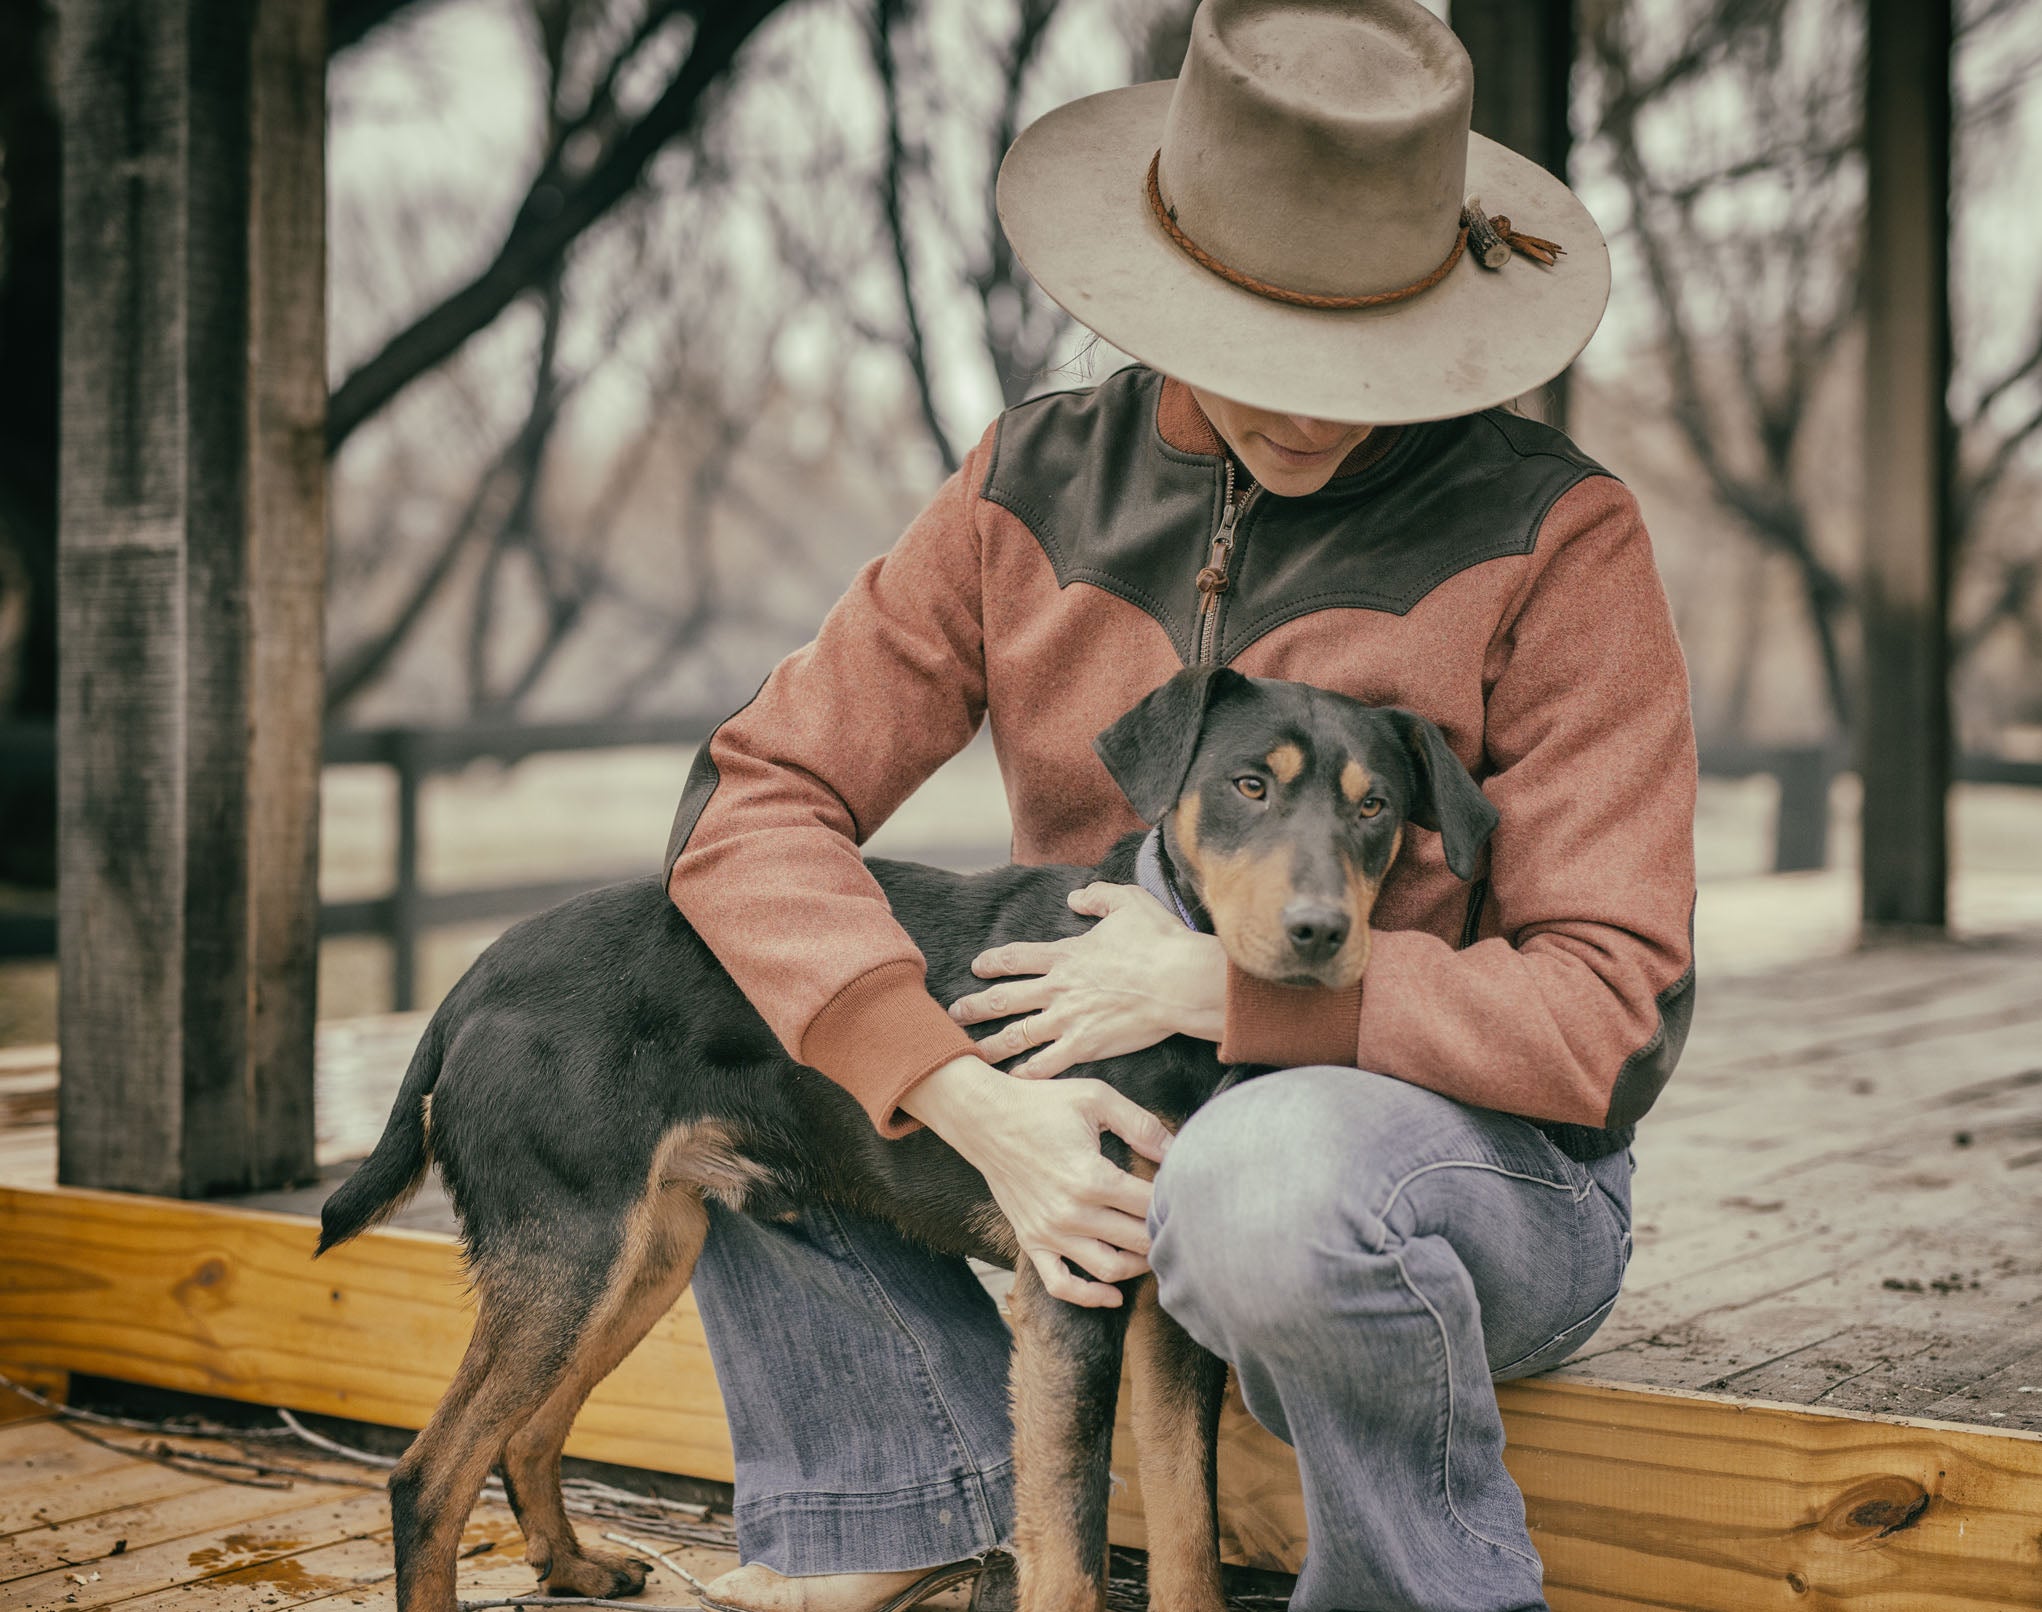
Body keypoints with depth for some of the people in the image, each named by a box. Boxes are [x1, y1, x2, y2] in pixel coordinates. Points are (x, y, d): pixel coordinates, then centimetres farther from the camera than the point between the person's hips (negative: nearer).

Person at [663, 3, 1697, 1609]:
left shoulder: (1551, 538, -15)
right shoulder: (1036, 488, -4)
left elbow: (1614, 1021, -19)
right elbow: (755, 797, -9)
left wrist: (1223, 985, -24)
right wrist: (975, 1102, -23)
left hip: (1488, 1170, -4)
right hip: (1113, 1140, 5)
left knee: (1268, 1172, -40)